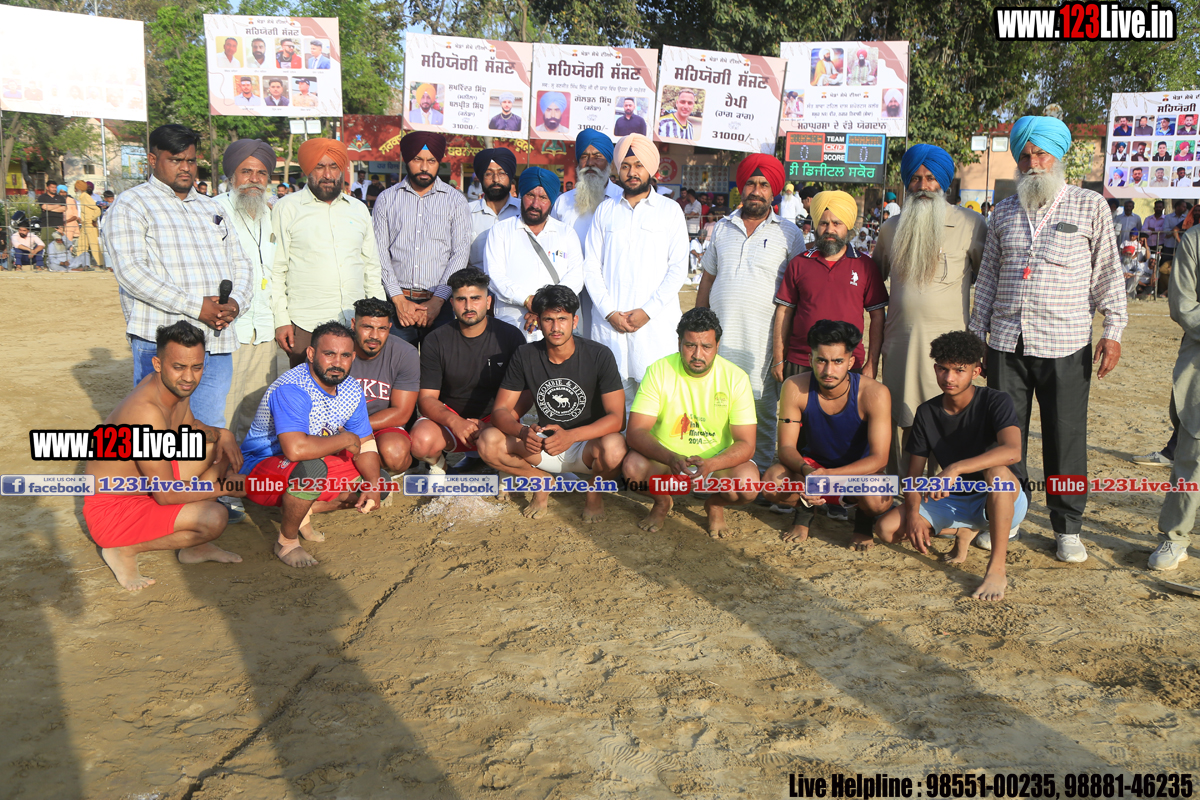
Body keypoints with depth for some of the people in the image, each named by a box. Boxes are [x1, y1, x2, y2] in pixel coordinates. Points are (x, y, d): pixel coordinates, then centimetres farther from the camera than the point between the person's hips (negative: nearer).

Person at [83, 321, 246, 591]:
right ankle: (125, 550, -4)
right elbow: (166, 494, -27)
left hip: (148, 486, 9)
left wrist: (221, 433, -3)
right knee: (215, 517, -26)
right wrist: (225, 487, -17)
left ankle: (194, 545, 10)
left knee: (220, 448, 6)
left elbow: (188, 426, 19)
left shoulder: (176, 386, -4)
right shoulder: (147, 413, -31)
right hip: (111, 510, -9)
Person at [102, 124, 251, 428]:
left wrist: (236, 302, -4)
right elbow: (130, 271, -12)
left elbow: (240, 263, 19)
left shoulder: (212, 209, 22)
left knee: (212, 433, 8)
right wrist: (196, 307, -18)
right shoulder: (131, 205, 1)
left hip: (217, 342, 6)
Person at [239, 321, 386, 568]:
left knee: (380, 480, -1)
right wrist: (346, 439, -27)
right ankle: (286, 541, -14)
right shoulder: (291, 389, -28)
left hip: (316, 464, 8)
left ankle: (303, 512, 6)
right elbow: (296, 449, -43)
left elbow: (365, 445, 4)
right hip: (260, 468, -8)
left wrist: (374, 485, -15)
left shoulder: (352, 390, -3)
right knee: (312, 468, -39)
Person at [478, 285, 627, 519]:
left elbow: (617, 417, -19)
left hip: (587, 443, -2)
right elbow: (501, 410, -6)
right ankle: (541, 480, 6)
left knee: (614, 447, -37)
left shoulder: (599, 356, -14)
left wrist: (571, 436, -36)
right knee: (488, 441, -22)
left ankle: (594, 491, -1)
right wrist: (523, 432, -30)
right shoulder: (525, 356, -5)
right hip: (543, 445, 3)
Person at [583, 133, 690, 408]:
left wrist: (648, 311, -9)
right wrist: (610, 311, -5)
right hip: (609, 322, 2)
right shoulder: (605, 211, 13)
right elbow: (591, 267, 8)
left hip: (655, 321, -2)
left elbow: (678, 268, 1)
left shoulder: (670, 210, 7)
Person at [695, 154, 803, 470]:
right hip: (720, 336, 3)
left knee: (764, 412, 1)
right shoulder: (722, 228, 14)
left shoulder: (789, 233, 4)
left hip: (764, 339, -3)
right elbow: (707, 280, 19)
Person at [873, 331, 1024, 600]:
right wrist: (913, 514, -16)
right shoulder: (927, 413, -1)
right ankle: (966, 530, 7)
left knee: (997, 469, -39)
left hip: (1001, 500, -5)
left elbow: (1012, 451, -35)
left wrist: (955, 469, -45)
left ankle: (997, 569, -32)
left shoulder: (995, 402, -16)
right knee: (886, 528, -15)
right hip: (953, 501, 5)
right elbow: (914, 471, 1)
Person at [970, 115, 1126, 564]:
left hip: (1065, 346, -2)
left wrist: (1113, 331, -2)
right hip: (1007, 343, 3)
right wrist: (977, 333, 13)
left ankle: (1068, 528, 17)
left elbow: (1108, 273, 4)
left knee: (1066, 439, 3)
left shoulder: (1089, 207, 4)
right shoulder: (1004, 213, 12)